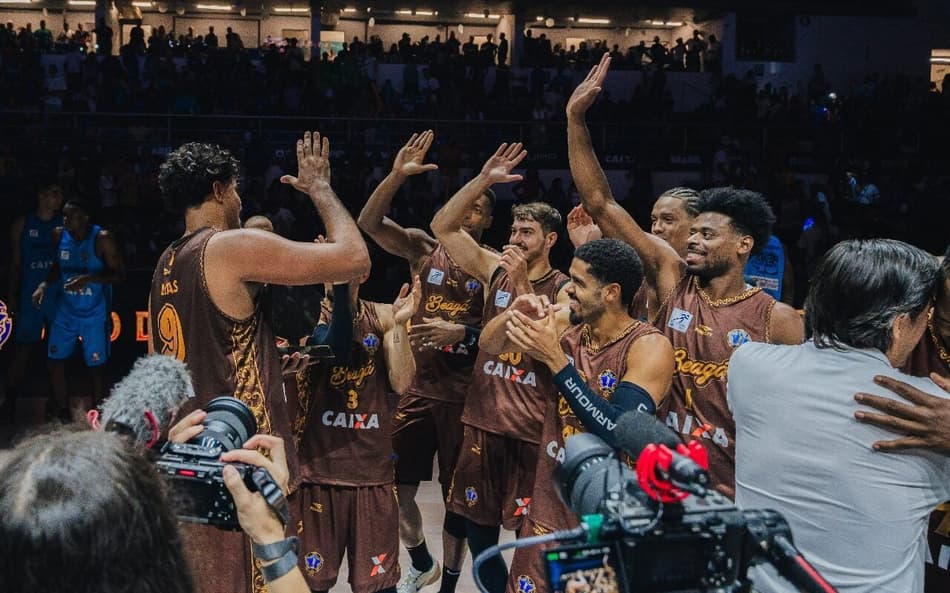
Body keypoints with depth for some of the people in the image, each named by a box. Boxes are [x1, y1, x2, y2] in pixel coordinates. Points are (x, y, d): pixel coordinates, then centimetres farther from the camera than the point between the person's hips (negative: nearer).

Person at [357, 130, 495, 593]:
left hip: (464, 395, -2)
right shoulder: (423, 248, 2)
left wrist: (463, 333, -21)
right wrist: (397, 175, -23)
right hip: (418, 388, 3)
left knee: (457, 496, 7)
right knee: (394, 486, 6)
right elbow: (368, 223, -11)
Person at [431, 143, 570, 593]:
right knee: (477, 525, 13)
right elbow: (442, 227, 2)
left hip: (533, 426, -4)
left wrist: (523, 284, -21)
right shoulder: (495, 271, 6)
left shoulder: (564, 290, -5)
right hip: (483, 418, 5)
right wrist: (482, 181, -8)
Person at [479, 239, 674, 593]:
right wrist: (512, 316, -16)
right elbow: (489, 345, 6)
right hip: (550, 501, 5)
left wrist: (555, 360, -29)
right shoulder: (566, 325, -2)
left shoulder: (650, 347, -18)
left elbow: (619, 433, -29)